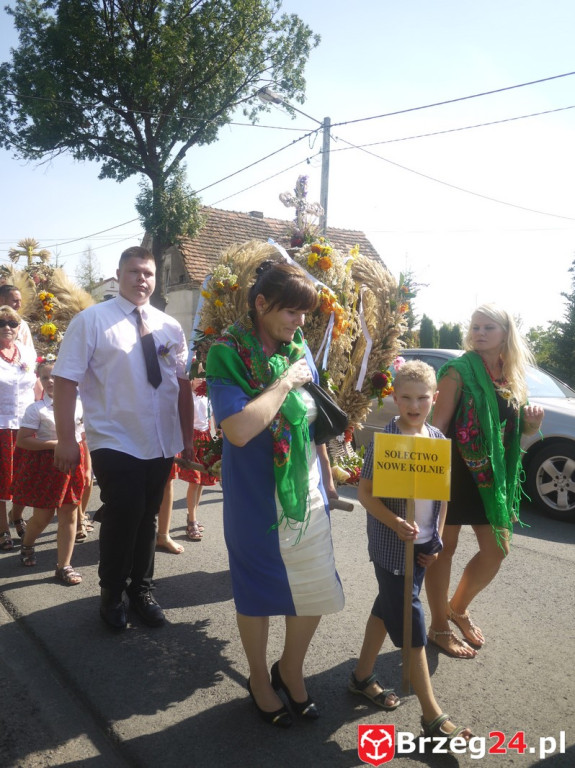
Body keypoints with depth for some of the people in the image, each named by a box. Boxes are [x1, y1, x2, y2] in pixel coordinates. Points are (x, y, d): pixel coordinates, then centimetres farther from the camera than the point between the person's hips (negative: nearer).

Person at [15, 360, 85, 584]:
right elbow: (21, 440, -14)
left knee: (69, 516, 6)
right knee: (43, 516, 10)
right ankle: (27, 546, 43)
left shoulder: (78, 405, 1)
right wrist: (55, 444, -20)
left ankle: (64, 566, 16)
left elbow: (84, 438, 10)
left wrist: (87, 467, 5)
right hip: (46, 465, -3)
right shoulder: (36, 409, -10)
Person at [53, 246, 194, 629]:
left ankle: (141, 590, 38)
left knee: (147, 518, 16)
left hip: (162, 444, 4)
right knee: (122, 518, -2)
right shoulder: (92, 320, -7)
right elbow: (66, 380, -10)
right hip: (115, 444, -4)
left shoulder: (169, 326, 7)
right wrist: (67, 439, -15)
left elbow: (184, 383, 9)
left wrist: (188, 435, 7)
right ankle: (112, 595, 26)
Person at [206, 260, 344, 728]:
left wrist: (327, 477, 15)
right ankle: (259, 679, 39)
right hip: (255, 498, -5)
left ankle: (291, 670, 39)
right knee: (258, 592, 13)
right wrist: (286, 381, -23)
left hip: (307, 492, 5)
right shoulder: (227, 355, -16)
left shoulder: (299, 348, 1)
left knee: (317, 589, 12)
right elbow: (239, 429, -30)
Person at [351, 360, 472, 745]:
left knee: (387, 608, 19)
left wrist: (438, 539, 6)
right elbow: (365, 492, -14)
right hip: (392, 545, -6)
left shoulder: (439, 439, 1)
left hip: (422, 544, 6)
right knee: (411, 623, 0)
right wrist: (395, 523, -25)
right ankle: (433, 716, 12)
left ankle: (363, 676, 38)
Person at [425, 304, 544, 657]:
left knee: (497, 550, 12)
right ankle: (439, 627, 23)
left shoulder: (512, 377, 9)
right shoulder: (459, 371, -10)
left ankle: (458, 607, 36)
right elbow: (438, 425, -15)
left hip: (494, 474, 7)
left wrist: (531, 424, -5)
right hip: (456, 470, -6)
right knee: (446, 547, 6)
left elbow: (513, 428, 17)